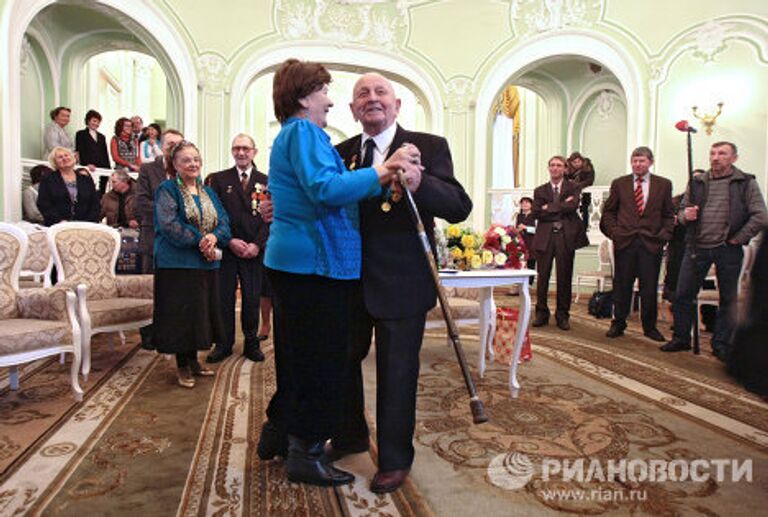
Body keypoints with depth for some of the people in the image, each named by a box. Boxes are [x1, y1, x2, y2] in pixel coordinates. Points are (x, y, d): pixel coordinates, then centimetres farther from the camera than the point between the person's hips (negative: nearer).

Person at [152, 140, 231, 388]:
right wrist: (199, 241, -18)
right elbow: (169, 225, -16)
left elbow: (224, 220, 6)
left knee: (200, 311, 12)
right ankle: (183, 367, 14)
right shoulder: (167, 190, -3)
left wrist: (214, 237, -15)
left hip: (207, 262, 6)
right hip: (178, 263, -6)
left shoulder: (208, 192, 15)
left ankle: (193, 360, 26)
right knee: (180, 314, -1)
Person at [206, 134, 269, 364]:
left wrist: (257, 244, -8)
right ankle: (224, 343, 17)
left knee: (252, 298, 4)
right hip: (226, 248, 0)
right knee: (224, 297, 4)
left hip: (254, 250, 0)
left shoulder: (265, 181, 8)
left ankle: (251, 343, 18)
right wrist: (230, 241, -9)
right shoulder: (219, 179, 8)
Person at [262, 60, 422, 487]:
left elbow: (334, 192, 12)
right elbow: (325, 188, -25)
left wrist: (385, 179, 0)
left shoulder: (292, 135, 22)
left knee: (298, 356, 19)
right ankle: (306, 455, 11)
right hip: (316, 263, -10)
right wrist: (383, 171, -20)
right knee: (322, 360, -1)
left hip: (293, 261, 11)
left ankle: (278, 434, 34)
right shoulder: (303, 132, -9)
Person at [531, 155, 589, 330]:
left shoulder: (573, 188, 9)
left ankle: (562, 315, 14)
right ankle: (541, 313, 13)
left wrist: (549, 208, -6)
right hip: (545, 236, 1)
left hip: (566, 236, -1)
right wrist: (561, 208, -6)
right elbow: (537, 213, -2)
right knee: (542, 276, 1)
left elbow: (573, 206, -10)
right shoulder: (540, 191, 13)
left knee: (564, 277, 3)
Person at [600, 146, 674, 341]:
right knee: (622, 286, 5)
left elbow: (669, 214, 10)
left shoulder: (664, 184, 8)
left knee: (649, 287, 5)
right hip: (624, 242, 0)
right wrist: (613, 231, -1)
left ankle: (650, 327, 19)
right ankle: (618, 324, 18)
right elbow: (608, 211, 11)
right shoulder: (619, 184, 8)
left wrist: (665, 235, -2)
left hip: (651, 243, 0)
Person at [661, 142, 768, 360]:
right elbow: (682, 213, 13)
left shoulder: (746, 183, 1)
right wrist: (685, 215, -8)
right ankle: (681, 338, 17)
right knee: (683, 295, 2)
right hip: (697, 247, 2)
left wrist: (738, 239, -9)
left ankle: (721, 345, 19)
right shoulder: (697, 182, 10)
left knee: (728, 300, 7)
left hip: (728, 250, -2)